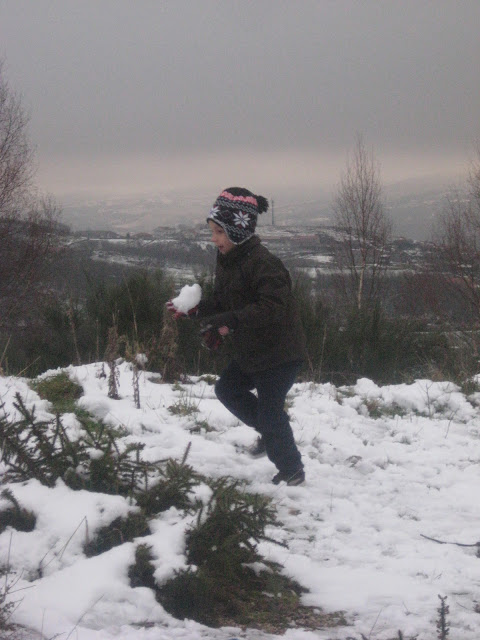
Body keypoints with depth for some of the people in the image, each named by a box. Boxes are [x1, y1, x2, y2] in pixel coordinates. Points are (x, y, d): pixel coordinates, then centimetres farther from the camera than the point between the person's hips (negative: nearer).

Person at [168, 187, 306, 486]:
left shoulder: (264, 263, -25)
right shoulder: (228, 259, 6)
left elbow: (271, 308, -33)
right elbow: (223, 301, 15)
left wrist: (228, 321, -37)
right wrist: (194, 309, -3)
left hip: (281, 352, -10)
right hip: (251, 350, 10)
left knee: (269, 410, -3)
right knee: (227, 388, 18)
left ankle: (292, 470, 15)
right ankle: (270, 432, 32)